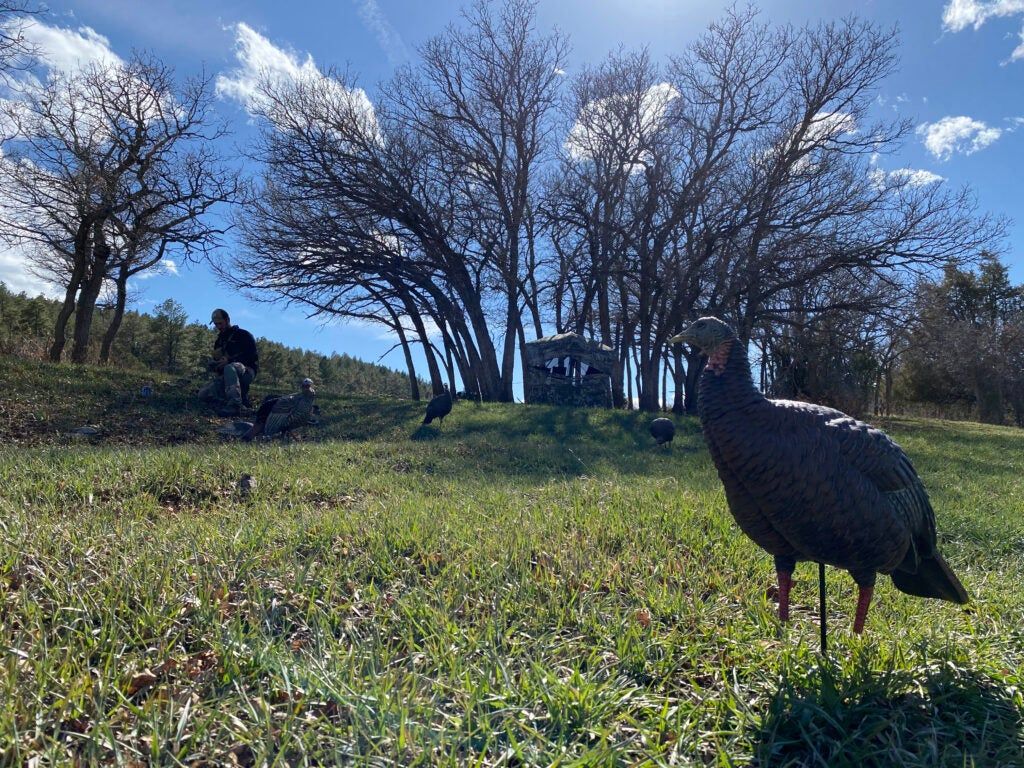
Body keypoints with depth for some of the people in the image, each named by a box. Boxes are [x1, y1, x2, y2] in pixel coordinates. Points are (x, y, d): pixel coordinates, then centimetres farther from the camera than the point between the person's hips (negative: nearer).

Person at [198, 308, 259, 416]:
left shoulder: (243, 335, 0)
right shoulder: (219, 340, 21)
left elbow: (253, 357, -11)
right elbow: (217, 358, 26)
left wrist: (229, 360, -20)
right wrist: (214, 365, 0)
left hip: (246, 372, -7)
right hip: (226, 376, 7)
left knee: (230, 368, -41)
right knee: (203, 394, -11)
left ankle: (234, 405, -44)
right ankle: (239, 397, -8)